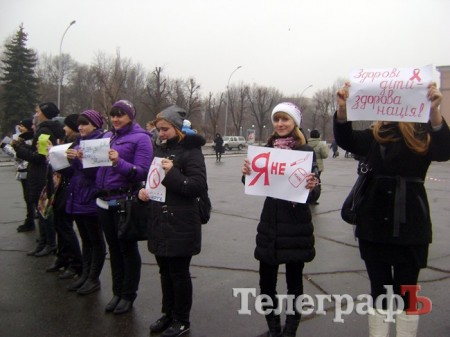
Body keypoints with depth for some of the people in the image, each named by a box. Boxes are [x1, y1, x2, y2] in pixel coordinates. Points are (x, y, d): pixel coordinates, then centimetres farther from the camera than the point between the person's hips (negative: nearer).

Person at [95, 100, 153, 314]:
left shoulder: (141, 138, -7)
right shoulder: (107, 136, 13)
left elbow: (142, 172, -16)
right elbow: (96, 165, 16)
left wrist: (119, 162, -28)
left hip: (125, 202, -6)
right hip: (104, 201, 6)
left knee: (128, 248, 5)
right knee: (113, 248, 15)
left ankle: (128, 296, 19)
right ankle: (117, 292, 28)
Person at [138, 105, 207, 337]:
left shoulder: (190, 151, -9)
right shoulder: (160, 148, 11)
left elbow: (200, 186, -16)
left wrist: (173, 173, -25)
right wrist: (144, 190, 2)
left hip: (181, 224, -7)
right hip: (160, 221, 7)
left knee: (179, 272, 4)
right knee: (165, 271, 16)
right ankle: (168, 314, 32)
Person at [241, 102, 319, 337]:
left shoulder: (306, 151, -6)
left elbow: (312, 189, -10)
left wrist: (312, 185, -32)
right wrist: (246, 173, -14)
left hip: (296, 225, -3)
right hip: (270, 223, 4)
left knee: (294, 282, 9)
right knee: (266, 281, 9)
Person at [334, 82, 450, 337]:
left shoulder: (424, 134, -2)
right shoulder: (376, 135, 5)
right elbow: (346, 140, -11)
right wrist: (343, 108, -29)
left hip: (410, 225, -2)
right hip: (374, 223, 3)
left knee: (406, 294, 9)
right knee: (379, 292, 13)